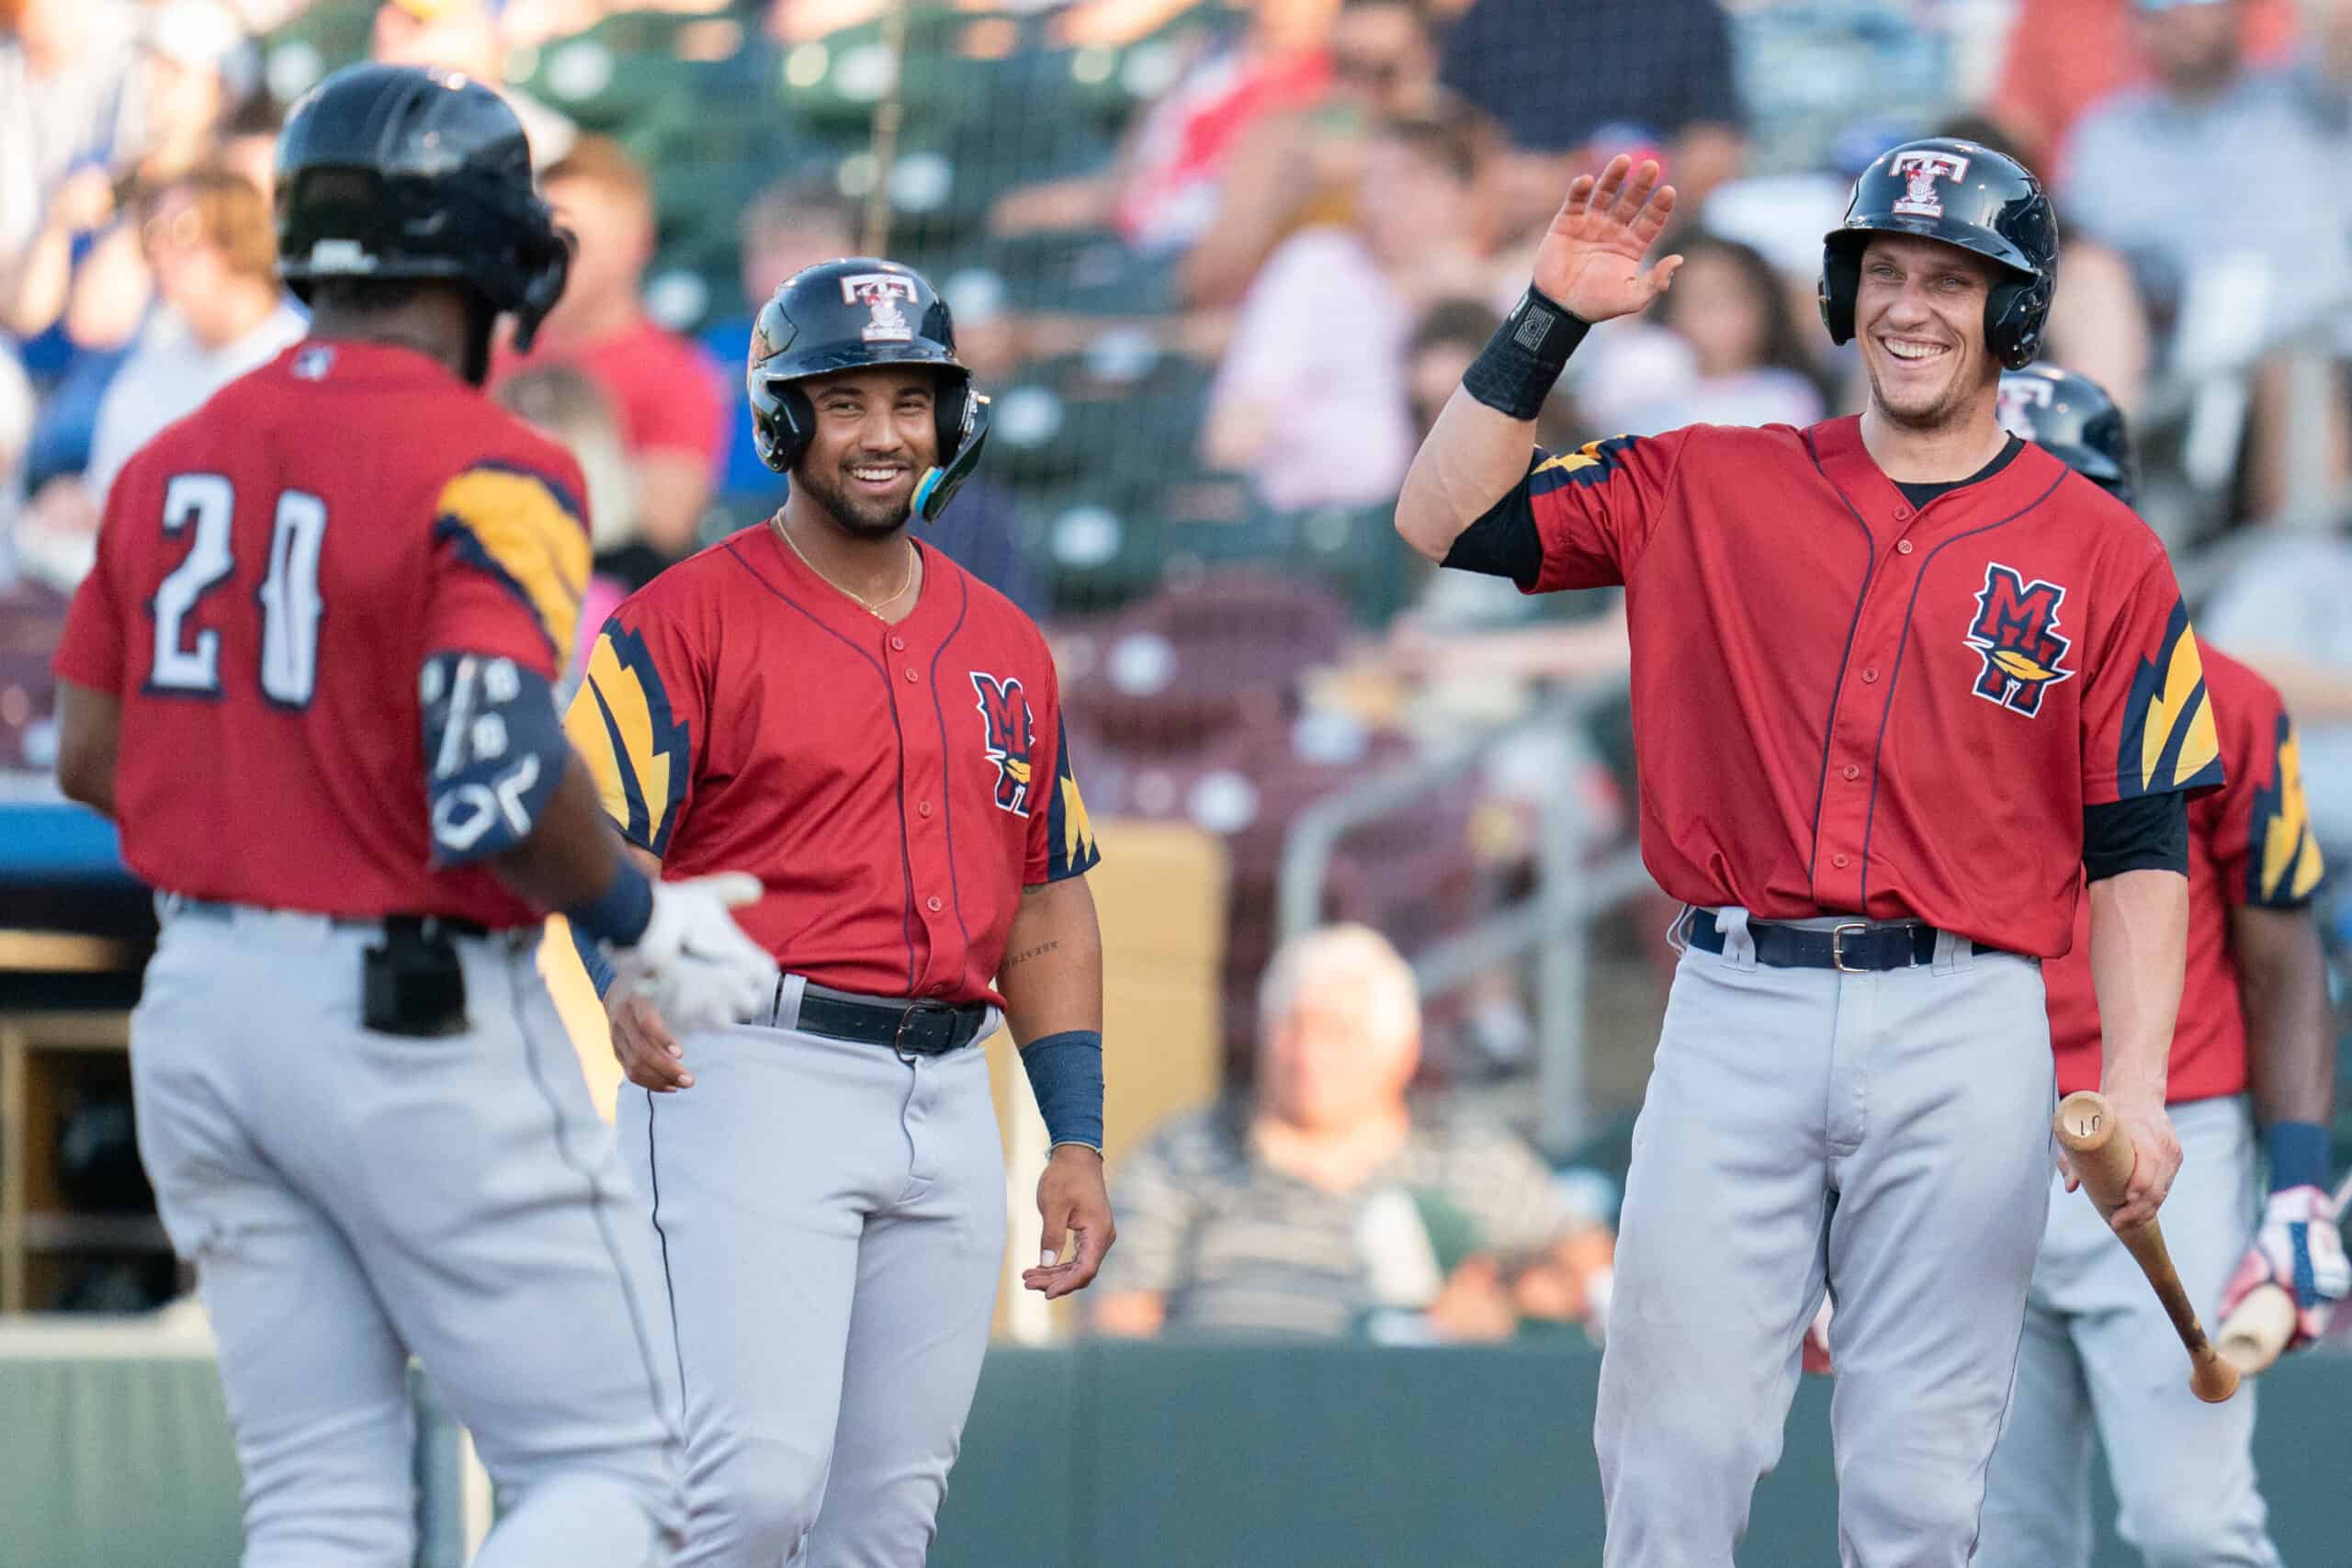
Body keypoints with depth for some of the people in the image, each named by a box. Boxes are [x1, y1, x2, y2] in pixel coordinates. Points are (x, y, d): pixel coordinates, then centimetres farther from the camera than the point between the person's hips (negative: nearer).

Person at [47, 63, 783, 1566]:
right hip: (416, 1023, -7)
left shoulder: (175, 459, 8)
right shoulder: (488, 474, -15)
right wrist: (645, 925, -9)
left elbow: (90, 753, 12)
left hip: (201, 1010, 7)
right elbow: (503, 784, -25)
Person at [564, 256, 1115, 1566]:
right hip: (755, 1077, -6)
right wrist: (628, 983, -32)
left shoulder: (1005, 646, 16)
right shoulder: (690, 620, -2)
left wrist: (1079, 1140, 12)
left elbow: (1050, 905, 20)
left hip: (948, 1101, 6)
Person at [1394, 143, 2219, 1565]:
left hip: (1962, 1028, -1)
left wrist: (2134, 1090, -8)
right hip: (1736, 1010, 1)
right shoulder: (1709, 489, 10)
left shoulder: (2100, 552, 5)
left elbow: (2140, 846, 3)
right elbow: (1445, 521, 8)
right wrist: (1548, 324, -1)